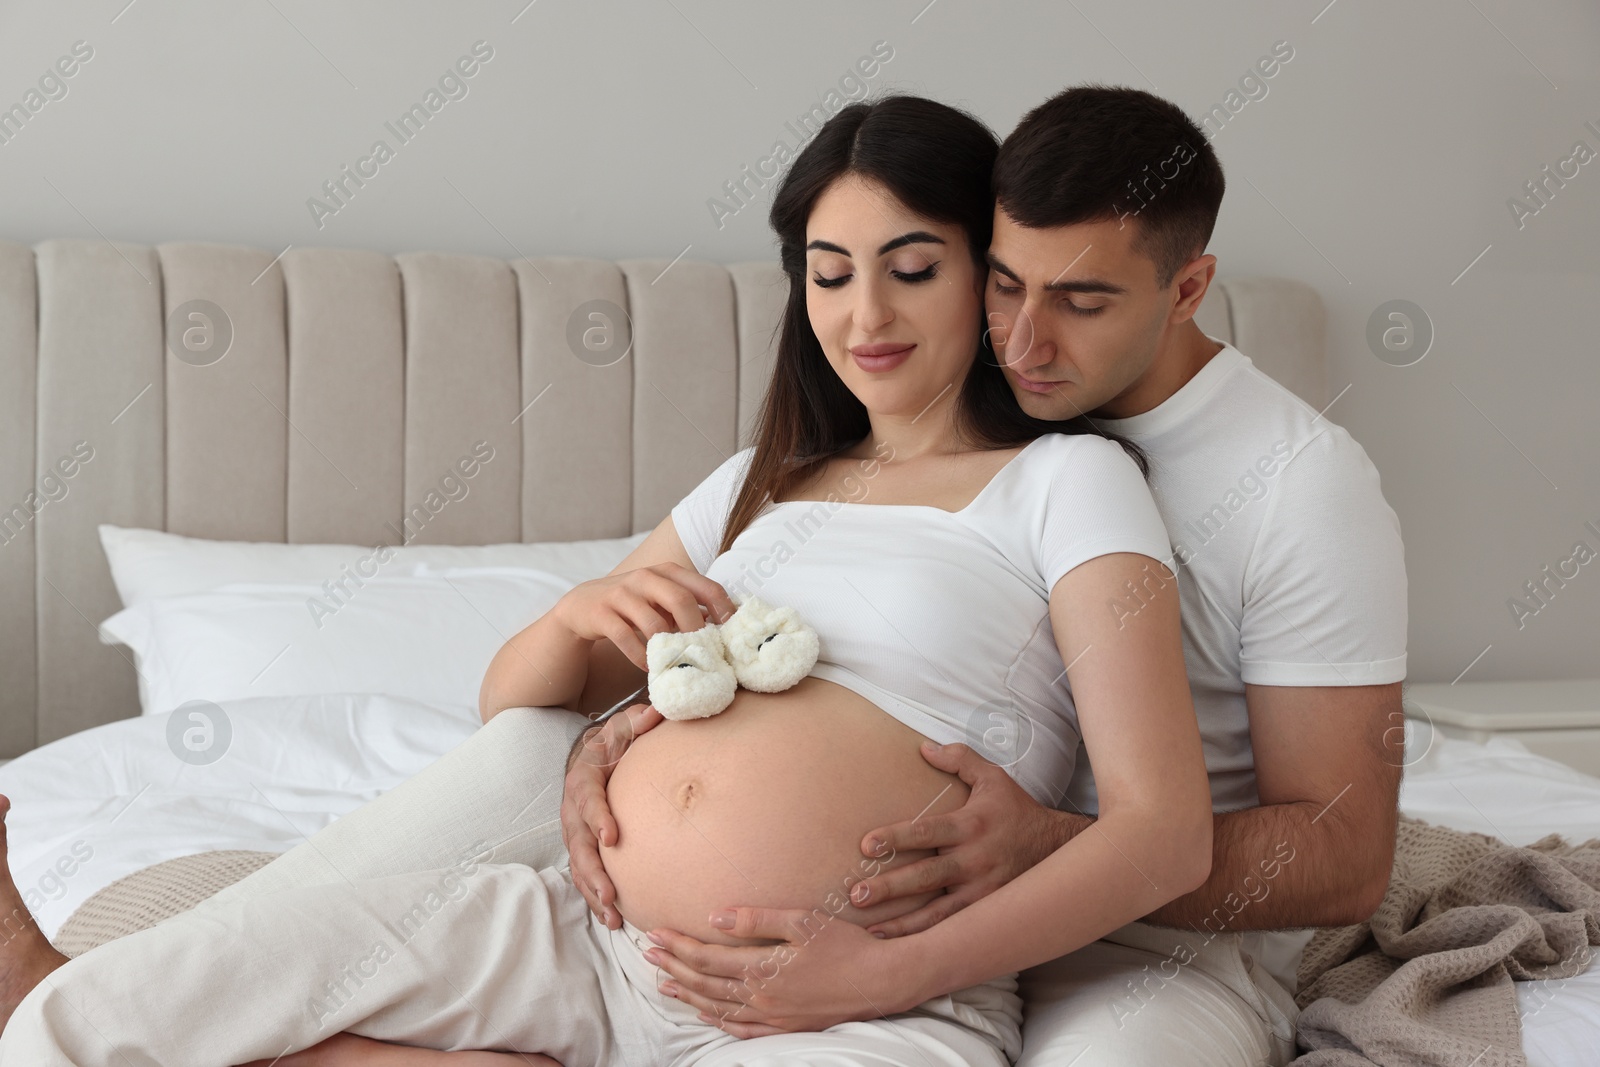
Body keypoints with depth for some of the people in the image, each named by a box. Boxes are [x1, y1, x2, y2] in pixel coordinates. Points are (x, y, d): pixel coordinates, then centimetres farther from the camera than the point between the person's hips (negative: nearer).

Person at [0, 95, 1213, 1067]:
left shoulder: (1066, 480, 5)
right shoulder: (761, 486, 21)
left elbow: (1166, 827, -6)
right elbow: (512, 701, 24)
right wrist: (579, 614, -1)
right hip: (579, 934, 3)